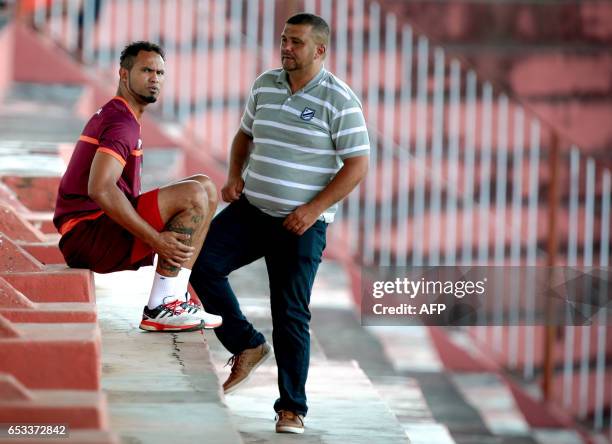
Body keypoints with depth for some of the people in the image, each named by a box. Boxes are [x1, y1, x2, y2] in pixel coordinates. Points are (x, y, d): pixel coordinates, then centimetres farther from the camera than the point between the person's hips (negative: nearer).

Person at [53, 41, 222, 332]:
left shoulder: (111, 114, 22)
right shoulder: (122, 122, -13)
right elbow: (100, 189, -29)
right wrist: (156, 239, -26)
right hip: (87, 234, -11)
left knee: (205, 188, 14)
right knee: (193, 194, -23)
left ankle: (176, 297, 3)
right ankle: (159, 309, -23)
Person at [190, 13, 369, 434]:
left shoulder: (339, 100, -11)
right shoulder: (265, 85, 6)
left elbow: (357, 164, -12)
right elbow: (245, 134, 22)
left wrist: (313, 209, -19)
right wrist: (235, 176, 3)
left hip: (301, 224, -5)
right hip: (250, 210, 5)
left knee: (291, 313, -2)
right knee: (202, 262, -12)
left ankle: (292, 408, 8)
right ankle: (248, 346, 5)